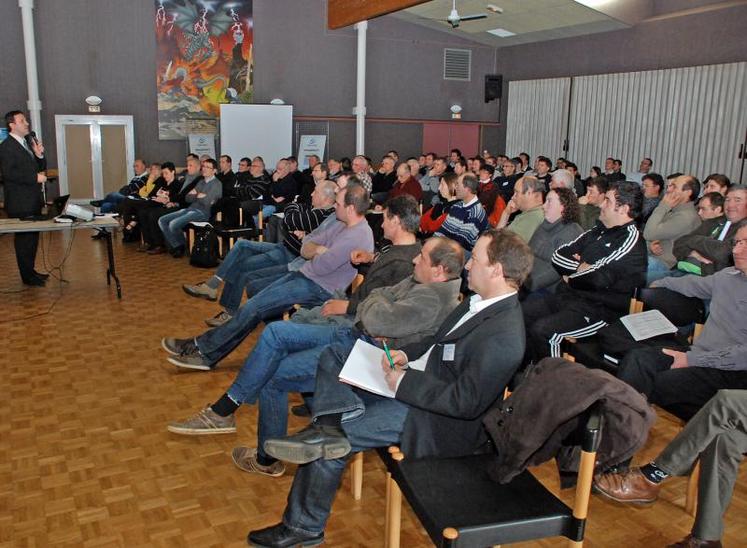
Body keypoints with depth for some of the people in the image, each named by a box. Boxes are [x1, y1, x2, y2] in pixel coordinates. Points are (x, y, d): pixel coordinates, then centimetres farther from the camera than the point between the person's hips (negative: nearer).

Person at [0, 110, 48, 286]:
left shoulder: (30, 142, 13)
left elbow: (41, 168, 17)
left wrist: (39, 155, -3)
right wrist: (35, 177, -21)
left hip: (33, 200, 8)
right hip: (20, 202, -8)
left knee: (32, 237, 16)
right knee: (23, 238, 0)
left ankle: (30, 271, 28)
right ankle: (27, 276, 9)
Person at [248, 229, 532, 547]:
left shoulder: (503, 337, -26)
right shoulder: (481, 302, 4)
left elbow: (466, 401, -27)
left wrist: (403, 382, -21)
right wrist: (406, 354, -1)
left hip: (437, 420, -10)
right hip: (415, 382, 10)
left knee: (330, 444, -13)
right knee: (333, 356, 7)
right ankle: (333, 421, -19)